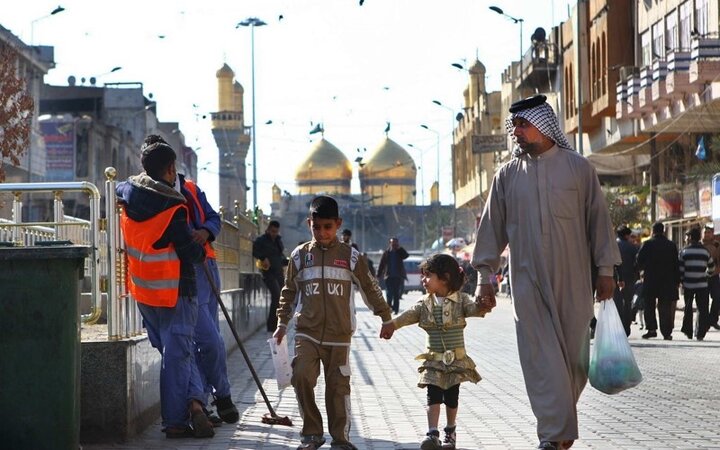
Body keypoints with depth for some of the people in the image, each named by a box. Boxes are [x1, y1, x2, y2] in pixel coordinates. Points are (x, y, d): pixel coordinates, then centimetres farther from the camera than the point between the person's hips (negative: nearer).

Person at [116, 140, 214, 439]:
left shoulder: (128, 193, 0)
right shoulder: (173, 207, -18)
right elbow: (189, 251, -16)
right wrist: (200, 252, 6)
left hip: (142, 290, 6)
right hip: (175, 290, -6)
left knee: (173, 350, 15)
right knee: (177, 352, -1)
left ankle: (193, 400, 5)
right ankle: (175, 420, -4)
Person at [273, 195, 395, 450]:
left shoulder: (350, 257, 5)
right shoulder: (300, 256, 7)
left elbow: (370, 289, 13)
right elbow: (289, 293, 16)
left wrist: (386, 318, 14)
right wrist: (282, 324, 14)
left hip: (339, 335, 0)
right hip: (307, 333, 0)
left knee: (338, 386, 2)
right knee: (301, 377, -16)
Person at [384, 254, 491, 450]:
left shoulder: (460, 300, -4)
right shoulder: (425, 303, 0)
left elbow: (473, 308, -21)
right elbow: (409, 315, -13)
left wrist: (482, 307, -46)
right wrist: (391, 325, -32)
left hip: (456, 360, -1)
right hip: (434, 360, 1)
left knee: (451, 397, 8)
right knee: (433, 396, -8)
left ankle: (450, 431, 26)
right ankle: (432, 434, -13)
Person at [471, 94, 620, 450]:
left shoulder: (578, 167, 4)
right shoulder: (508, 175, 8)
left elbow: (598, 220, 5)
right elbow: (492, 227, 11)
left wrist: (605, 270, 2)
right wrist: (485, 276, 7)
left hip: (573, 280, 0)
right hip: (528, 281, 1)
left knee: (574, 355, 3)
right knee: (542, 357, -6)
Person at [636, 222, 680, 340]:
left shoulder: (647, 244, -6)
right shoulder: (671, 245, 3)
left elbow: (639, 262, -6)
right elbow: (676, 264, 3)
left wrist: (644, 268, 16)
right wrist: (677, 281, 7)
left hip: (650, 279, -2)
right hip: (667, 281, 2)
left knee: (649, 305, 9)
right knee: (665, 306, 5)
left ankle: (651, 329, -2)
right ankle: (666, 333, 2)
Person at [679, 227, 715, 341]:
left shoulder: (684, 251, -3)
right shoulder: (705, 251, 3)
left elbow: (680, 269, -5)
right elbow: (712, 267, 12)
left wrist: (681, 281, 7)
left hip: (688, 285, 0)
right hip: (702, 285, 0)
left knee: (688, 309, 15)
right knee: (702, 309, 1)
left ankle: (688, 332, 19)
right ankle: (700, 333, -10)